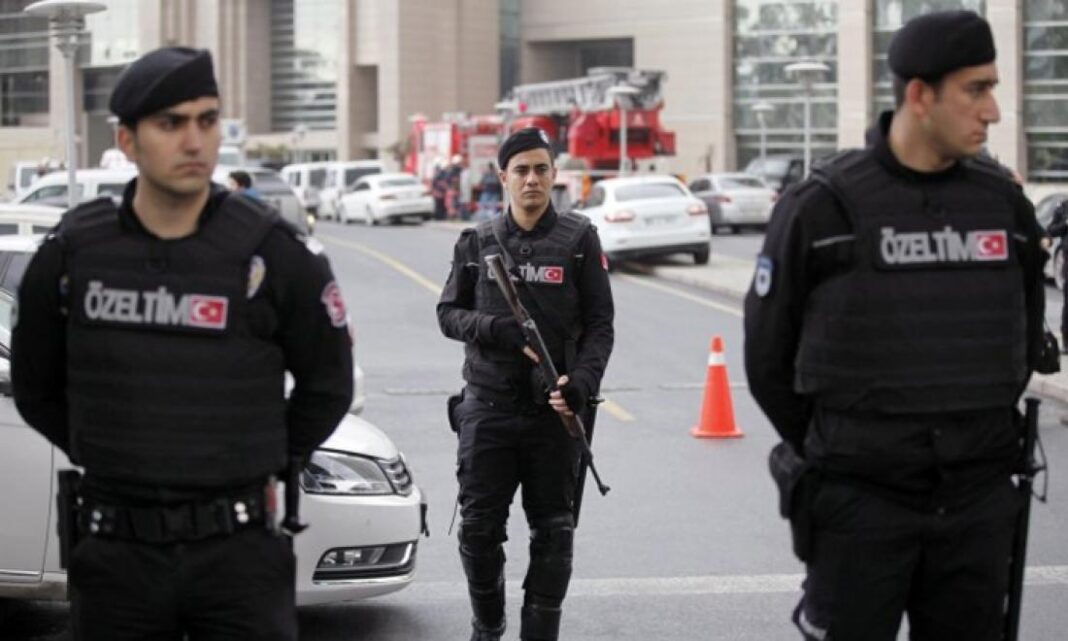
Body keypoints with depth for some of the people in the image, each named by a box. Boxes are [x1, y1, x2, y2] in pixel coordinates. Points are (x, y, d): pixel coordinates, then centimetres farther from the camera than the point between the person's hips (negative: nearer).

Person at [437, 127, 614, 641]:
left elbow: (599, 323, 0)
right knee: (479, 527, 3)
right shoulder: (476, 242, 8)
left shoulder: (579, 239, 2)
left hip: (555, 411, -1)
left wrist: (582, 381, -16)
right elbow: (449, 313, 7)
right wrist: (500, 330, -12)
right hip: (488, 409, 1)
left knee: (552, 531, 3)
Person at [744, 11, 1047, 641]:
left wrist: (984, 434, 13)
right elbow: (769, 353, 1)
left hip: (981, 500, 4)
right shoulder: (823, 207, -8)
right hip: (859, 501, -4)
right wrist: (830, 450, 6)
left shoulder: (1005, 204, 4)